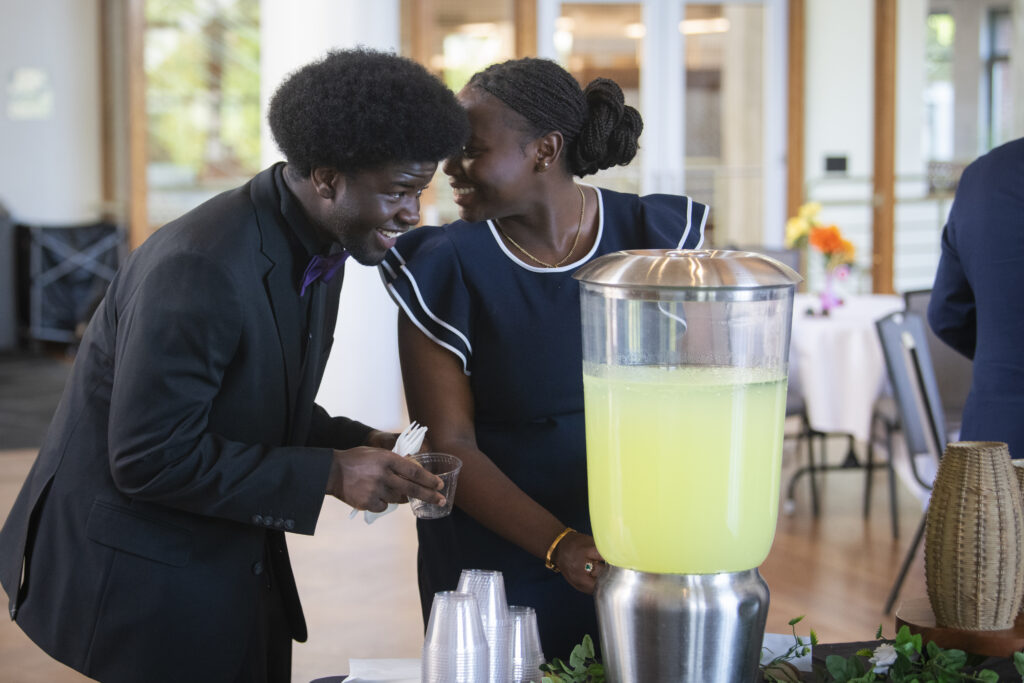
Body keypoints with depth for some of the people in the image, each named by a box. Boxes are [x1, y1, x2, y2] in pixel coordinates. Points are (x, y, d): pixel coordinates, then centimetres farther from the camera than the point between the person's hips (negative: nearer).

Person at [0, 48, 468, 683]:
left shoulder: (315, 248, 4)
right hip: (133, 577, -9)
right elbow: (150, 458, -26)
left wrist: (362, 443, -3)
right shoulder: (200, 266, -26)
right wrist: (329, 473, -23)